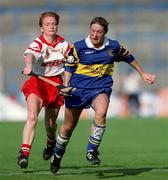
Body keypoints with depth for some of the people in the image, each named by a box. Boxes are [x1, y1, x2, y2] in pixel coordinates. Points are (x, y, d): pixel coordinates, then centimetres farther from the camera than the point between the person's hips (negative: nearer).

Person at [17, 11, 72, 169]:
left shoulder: (63, 43, 1)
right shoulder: (37, 44, -16)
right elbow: (29, 55, -39)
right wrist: (28, 65, -62)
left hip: (56, 83, 4)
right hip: (37, 82, -4)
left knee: (51, 123, 13)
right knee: (32, 116, -25)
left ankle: (51, 142, 48)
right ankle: (24, 153, -30)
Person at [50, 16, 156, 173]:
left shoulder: (114, 47, -2)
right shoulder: (78, 47, -8)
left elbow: (128, 58, 16)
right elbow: (69, 68, 2)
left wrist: (143, 74, 26)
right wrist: (65, 87, -12)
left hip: (101, 88, 0)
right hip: (78, 89, 0)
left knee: (101, 113, -33)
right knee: (68, 126, 8)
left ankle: (92, 151, -20)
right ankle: (57, 156, 34)